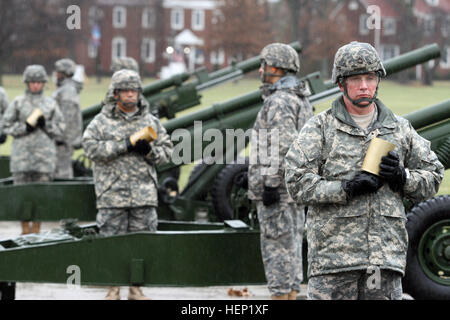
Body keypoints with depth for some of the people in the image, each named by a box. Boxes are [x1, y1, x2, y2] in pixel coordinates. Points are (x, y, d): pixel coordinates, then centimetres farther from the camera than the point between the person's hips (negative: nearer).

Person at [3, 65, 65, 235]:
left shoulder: (51, 104, 10)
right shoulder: (17, 103, 6)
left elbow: (60, 129, 10)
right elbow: (6, 125, 5)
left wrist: (46, 125, -8)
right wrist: (25, 127, -9)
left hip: (45, 152, 1)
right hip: (22, 152, -1)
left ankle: (36, 228, 8)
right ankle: (25, 228, 7)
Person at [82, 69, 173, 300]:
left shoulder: (151, 122, 13)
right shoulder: (102, 121, 4)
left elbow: (167, 151, 13)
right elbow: (90, 147, -10)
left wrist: (149, 150, -9)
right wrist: (125, 145, -15)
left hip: (144, 194, 2)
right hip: (112, 194, -2)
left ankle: (136, 289, 13)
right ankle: (113, 290, 10)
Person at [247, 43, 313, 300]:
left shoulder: (280, 101, -15)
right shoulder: (301, 100, 18)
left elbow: (283, 146, -23)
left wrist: (270, 183, -22)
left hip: (278, 190, -10)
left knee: (278, 247, -7)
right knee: (292, 247, 12)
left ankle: (281, 294, -7)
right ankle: (292, 292, 15)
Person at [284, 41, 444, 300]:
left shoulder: (401, 129, 15)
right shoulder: (320, 128, 4)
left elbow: (433, 177, 18)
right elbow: (297, 183, -4)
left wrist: (402, 177, -3)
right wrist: (346, 189, -16)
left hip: (387, 256, 3)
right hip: (334, 254, -3)